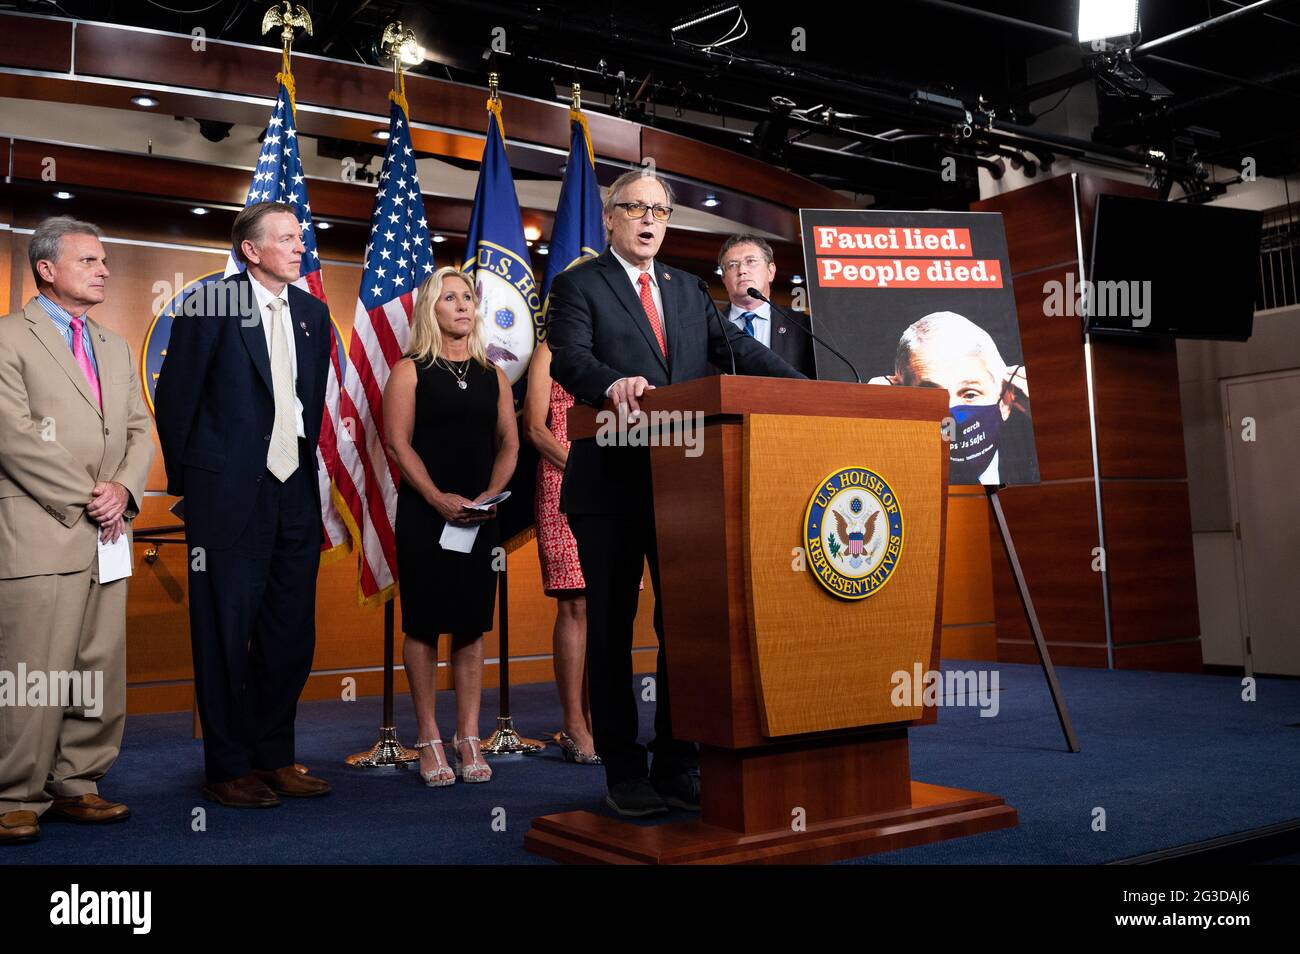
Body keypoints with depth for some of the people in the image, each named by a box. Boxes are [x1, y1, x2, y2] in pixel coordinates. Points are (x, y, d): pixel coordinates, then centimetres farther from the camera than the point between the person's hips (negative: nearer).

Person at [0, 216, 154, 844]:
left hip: (107, 534, 7)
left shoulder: (114, 348, 21)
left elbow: (139, 430, 16)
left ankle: (76, 786, 18)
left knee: (101, 670, 7)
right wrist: (85, 500, -11)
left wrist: (124, 488, -3)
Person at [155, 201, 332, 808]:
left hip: (294, 490, 6)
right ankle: (228, 769, 14)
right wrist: (188, 482, 2)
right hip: (230, 494, -6)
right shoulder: (210, 308, -7)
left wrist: (304, 459, 14)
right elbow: (173, 400, -3)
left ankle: (274, 757, 23)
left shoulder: (312, 313, 10)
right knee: (226, 633, 3)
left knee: (291, 632, 9)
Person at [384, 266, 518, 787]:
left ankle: (468, 738, 12)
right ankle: (429, 739, 9)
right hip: (423, 514, -3)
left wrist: (489, 495, -7)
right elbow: (398, 442, -6)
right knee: (424, 623, 1)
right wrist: (439, 499, -16)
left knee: (472, 625, 5)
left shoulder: (492, 375, 12)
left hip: (479, 515, 4)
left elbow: (508, 442, 10)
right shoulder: (410, 371, 1)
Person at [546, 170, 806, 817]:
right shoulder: (578, 285, 3)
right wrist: (613, 382, -35)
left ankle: (677, 768, 17)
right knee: (611, 625, 2)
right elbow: (568, 359, -13)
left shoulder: (688, 289, 18)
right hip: (610, 484, -5)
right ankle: (623, 773, 12)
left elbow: (738, 348, 9)